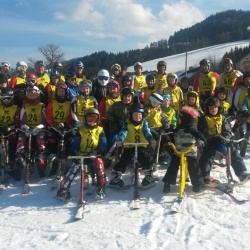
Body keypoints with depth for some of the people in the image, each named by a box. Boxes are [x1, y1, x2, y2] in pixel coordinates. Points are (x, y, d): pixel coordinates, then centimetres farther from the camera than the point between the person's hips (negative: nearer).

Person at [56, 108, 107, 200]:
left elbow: (103, 145, -2)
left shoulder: (100, 130, 6)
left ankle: (101, 188, -20)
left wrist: (97, 151, -19)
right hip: (81, 155, 1)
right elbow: (75, 143, 4)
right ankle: (63, 189, -16)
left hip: (94, 156, -1)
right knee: (74, 168, -22)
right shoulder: (81, 130, 8)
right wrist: (75, 153, -13)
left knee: (99, 162, -30)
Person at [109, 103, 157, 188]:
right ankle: (115, 176, -1)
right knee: (124, 160, -13)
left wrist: (151, 140, -35)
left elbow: (147, 132, -13)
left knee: (145, 158, -21)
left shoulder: (144, 123, 4)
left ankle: (148, 176, -3)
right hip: (129, 146, 0)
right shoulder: (127, 124, 0)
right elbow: (123, 132, -17)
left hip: (142, 146, 0)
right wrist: (119, 140, -39)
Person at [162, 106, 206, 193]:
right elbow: (173, 139, 18)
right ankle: (167, 183, 14)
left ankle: (197, 184, 19)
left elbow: (201, 136, -22)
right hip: (178, 152, 4)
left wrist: (201, 141, -40)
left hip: (191, 153, -4)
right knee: (172, 168, 4)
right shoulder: (177, 129, 7)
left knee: (194, 169, 3)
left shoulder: (192, 129, -12)